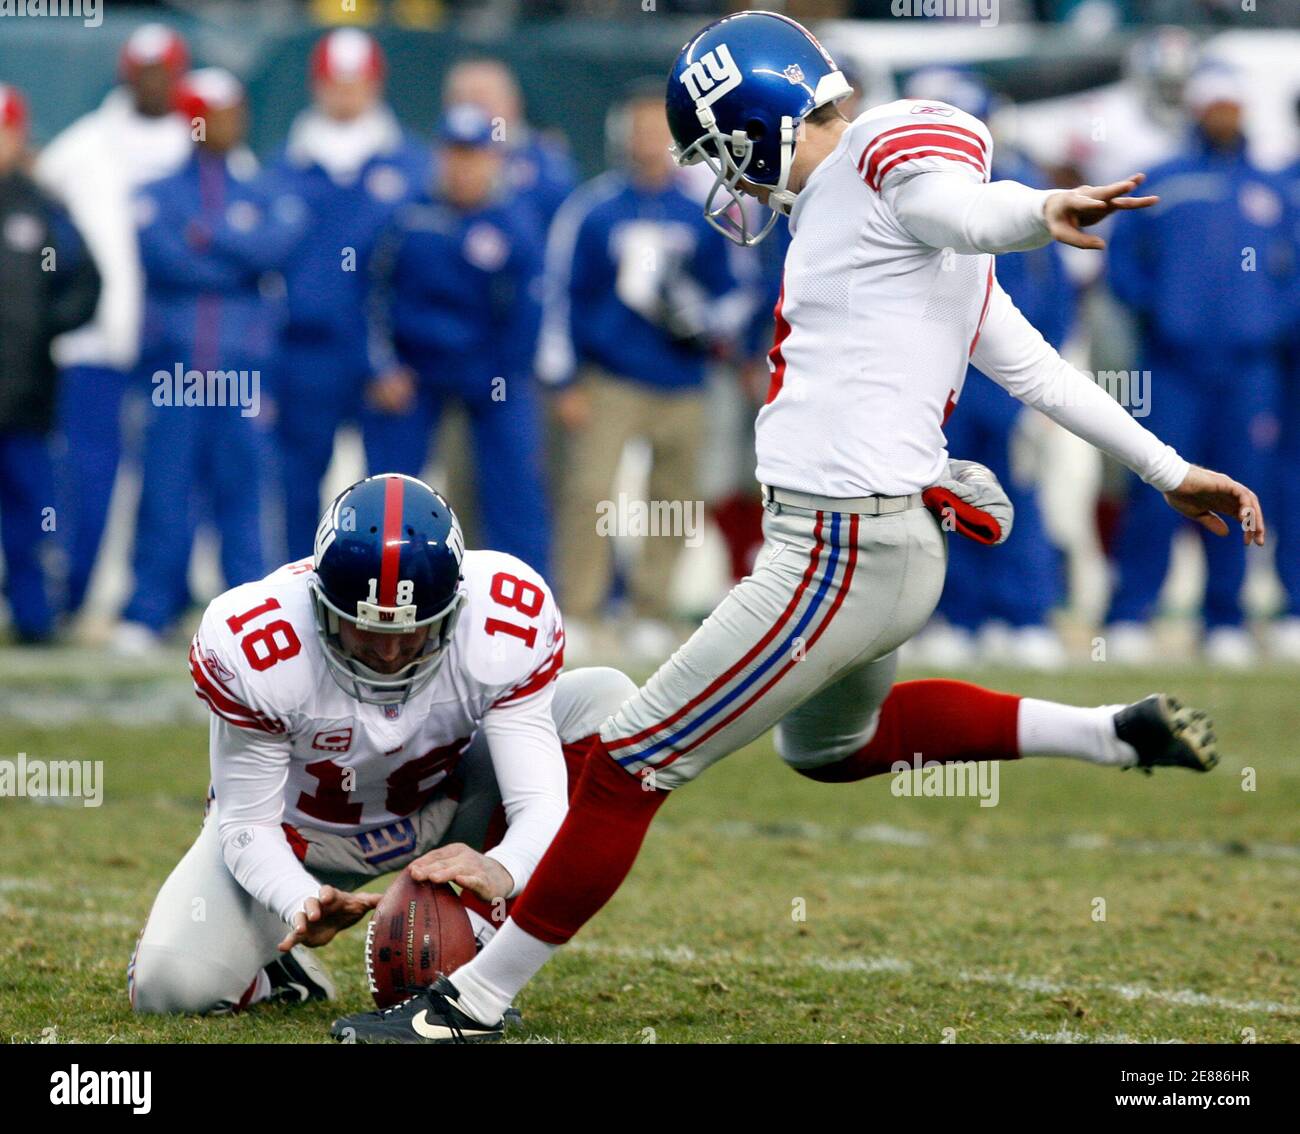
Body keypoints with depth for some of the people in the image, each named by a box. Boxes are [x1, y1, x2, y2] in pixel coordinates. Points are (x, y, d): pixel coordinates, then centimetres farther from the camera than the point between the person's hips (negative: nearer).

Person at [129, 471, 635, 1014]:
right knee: (168, 986, -25)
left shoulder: (506, 623, -29)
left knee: (608, 702, -23)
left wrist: (500, 870, -56)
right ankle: (277, 960, 14)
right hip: (303, 835, -2)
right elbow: (247, 825, -22)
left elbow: (539, 802, -31)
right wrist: (302, 903, -45)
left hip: (448, 807, 2)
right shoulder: (253, 646, -32)